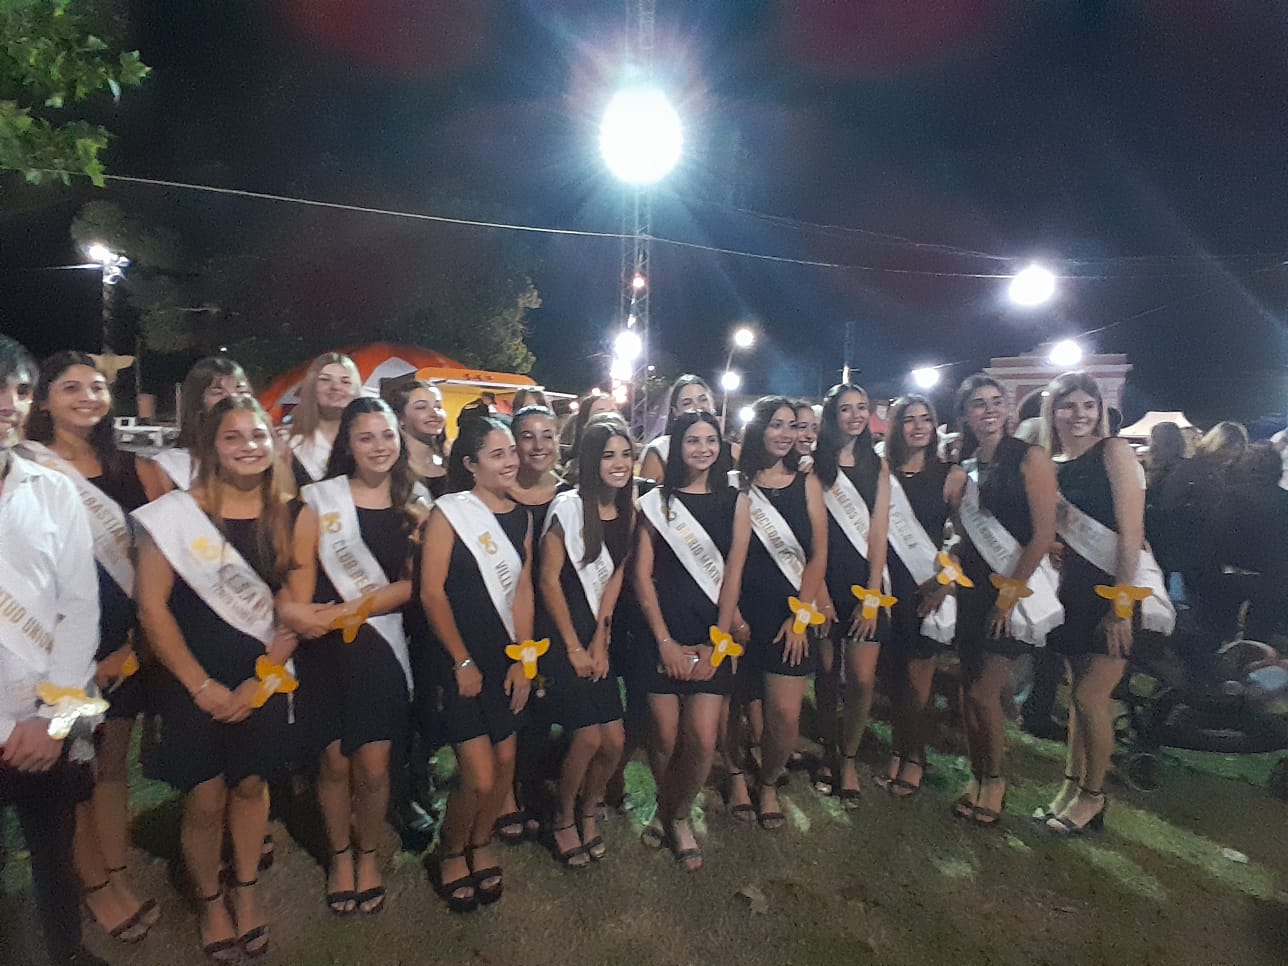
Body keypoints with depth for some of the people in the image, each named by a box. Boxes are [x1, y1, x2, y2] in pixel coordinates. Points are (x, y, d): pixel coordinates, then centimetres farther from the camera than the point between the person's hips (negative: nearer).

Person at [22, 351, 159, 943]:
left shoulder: (121, 467, 8)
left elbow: (141, 554, 8)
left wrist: (133, 638, 3)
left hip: (122, 643, 4)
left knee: (113, 762, 14)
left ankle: (117, 876, 27)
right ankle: (94, 883, 26)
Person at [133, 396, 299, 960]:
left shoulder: (288, 515, -3)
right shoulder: (174, 513, -11)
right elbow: (152, 606, -10)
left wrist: (264, 677, -6)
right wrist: (203, 686, -11)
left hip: (264, 679, 2)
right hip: (195, 684, -2)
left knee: (251, 785, 15)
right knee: (205, 801, 7)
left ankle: (247, 891, 37)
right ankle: (210, 901, 33)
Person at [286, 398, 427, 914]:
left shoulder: (414, 503, 2)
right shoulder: (320, 499, -2)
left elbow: (412, 583, -3)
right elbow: (301, 571, -6)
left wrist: (349, 610, -14)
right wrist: (303, 618, -20)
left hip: (381, 644, 1)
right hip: (326, 646, -1)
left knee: (373, 766, 4)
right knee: (335, 762, 8)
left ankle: (368, 854, 31)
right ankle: (340, 855, 34)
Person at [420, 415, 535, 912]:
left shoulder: (521, 515, 6)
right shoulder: (450, 511, -11)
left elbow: (523, 589, 4)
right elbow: (431, 592, -13)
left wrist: (523, 659, 0)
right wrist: (463, 661, -11)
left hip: (506, 657, 5)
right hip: (460, 660, -5)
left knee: (505, 760, 11)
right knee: (479, 776, -4)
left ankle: (481, 845, 37)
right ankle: (451, 854, 25)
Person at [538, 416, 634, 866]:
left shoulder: (628, 512, 2)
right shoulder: (568, 506, -14)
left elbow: (614, 577, 3)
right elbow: (549, 579, -13)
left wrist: (600, 641, -3)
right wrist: (574, 647, -10)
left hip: (599, 632, 5)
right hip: (561, 631, -5)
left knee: (614, 741, 2)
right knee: (589, 737, -8)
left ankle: (590, 812, 31)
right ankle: (563, 820, 20)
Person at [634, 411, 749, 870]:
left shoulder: (735, 502, 4)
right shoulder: (656, 502, 2)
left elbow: (733, 574, 0)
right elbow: (642, 575, -2)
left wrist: (717, 642, -6)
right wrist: (665, 641, -9)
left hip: (712, 636, 1)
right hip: (663, 633, 0)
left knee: (702, 740, -3)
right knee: (666, 737, 4)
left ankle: (680, 816, 26)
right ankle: (663, 809, 34)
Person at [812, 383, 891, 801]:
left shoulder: (878, 465, 6)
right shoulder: (815, 465, -1)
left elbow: (878, 531, -1)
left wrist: (872, 596, -7)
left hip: (865, 582, 2)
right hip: (825, 581, -1)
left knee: (862, 679, -2)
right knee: (827, 673, 8)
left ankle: (850, 757, 19)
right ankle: (830, 751, 27)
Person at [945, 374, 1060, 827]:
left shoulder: (1030, 458, -7)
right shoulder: (965, 468, 10)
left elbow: (1043, 533, -12)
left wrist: (1009, 594, -13)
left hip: (1018, 590, -5)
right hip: (973, 587, 6)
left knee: (983, 692, -6)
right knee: (970, 692, 9)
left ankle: (994, 780, 18)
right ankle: (978, 780, 26)